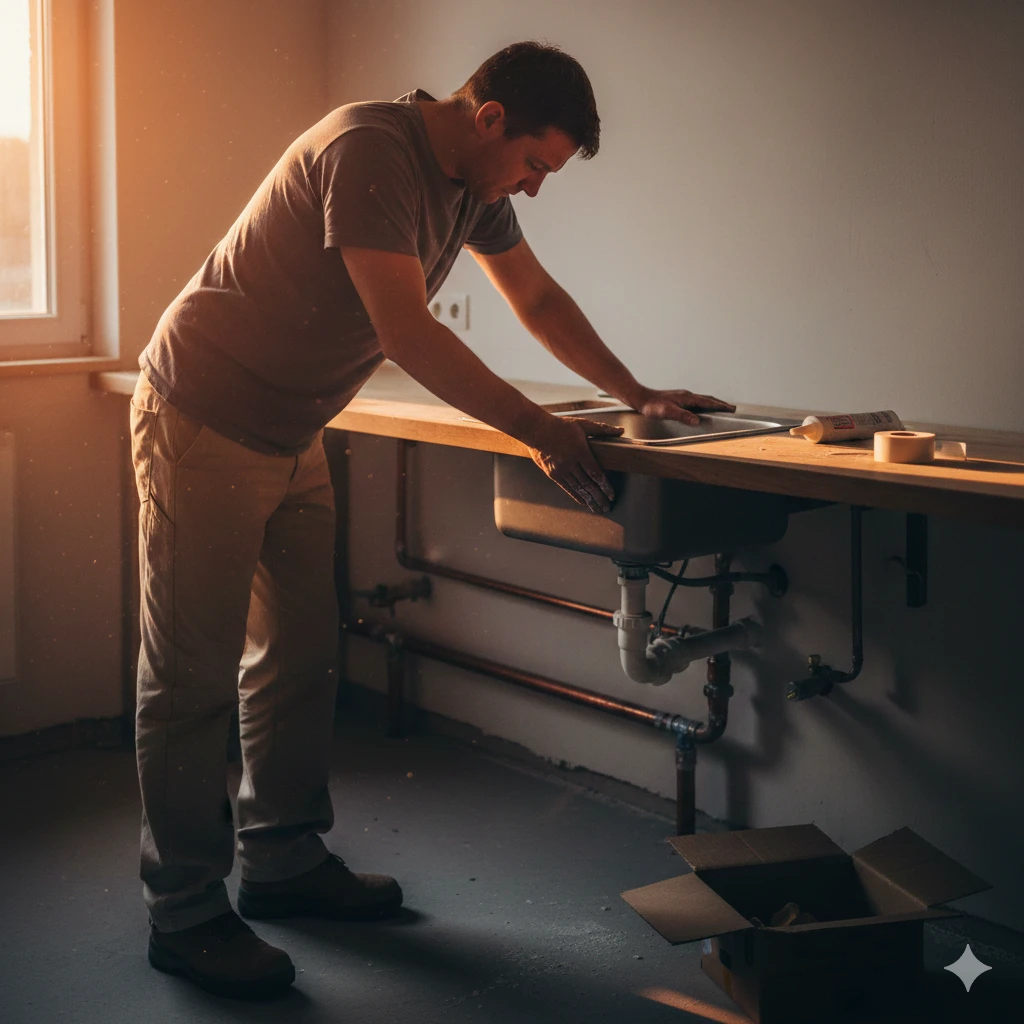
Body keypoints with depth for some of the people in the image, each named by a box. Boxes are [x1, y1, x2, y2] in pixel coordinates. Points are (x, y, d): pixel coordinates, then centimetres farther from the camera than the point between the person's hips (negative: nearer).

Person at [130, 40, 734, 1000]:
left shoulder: (475, 183, 4)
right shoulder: (369, 149, -25)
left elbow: (537, 297, 17)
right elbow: (406, 331, -30)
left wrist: (638, 397, 12)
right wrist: (539, 431, -26)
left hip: (290, 435, 9)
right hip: (203, 423, -9)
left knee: (299, 658, 12)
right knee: (193, 675, -3)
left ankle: (282, 859, 25)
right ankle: (184, 911, 5)